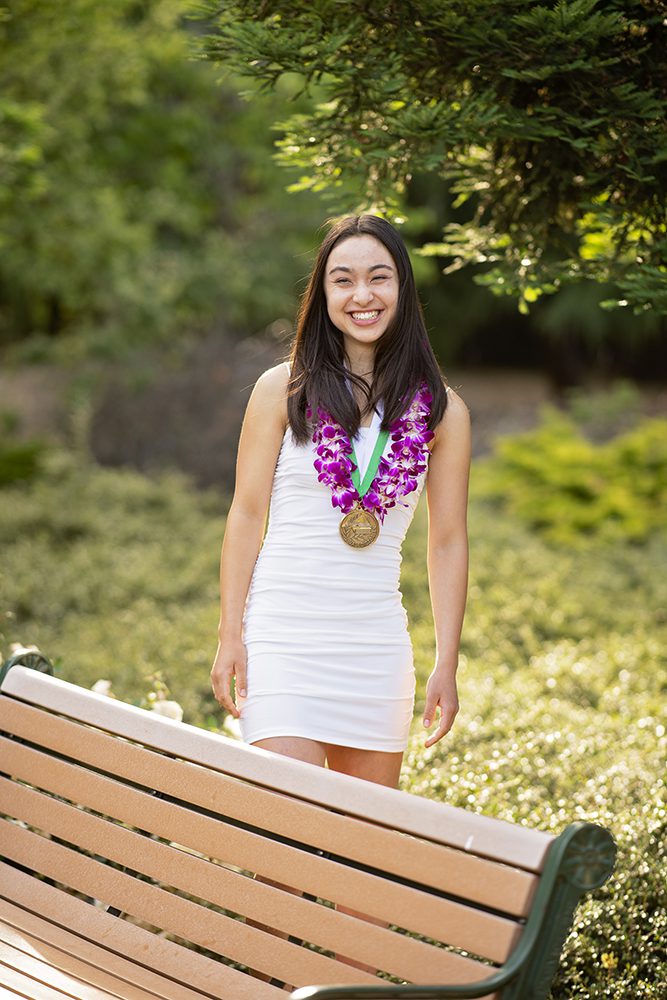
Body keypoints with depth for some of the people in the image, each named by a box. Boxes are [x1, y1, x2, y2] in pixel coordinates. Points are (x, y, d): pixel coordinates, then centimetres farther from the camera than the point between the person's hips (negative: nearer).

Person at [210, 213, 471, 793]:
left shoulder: (442, 412, 6)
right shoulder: (283, 390, 2)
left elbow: (448, 543, 8)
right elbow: (247, 513, 3)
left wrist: (447, 665, 4)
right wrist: (231, 636, -2)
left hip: (377, 642, 2)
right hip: (283, 633, -2)